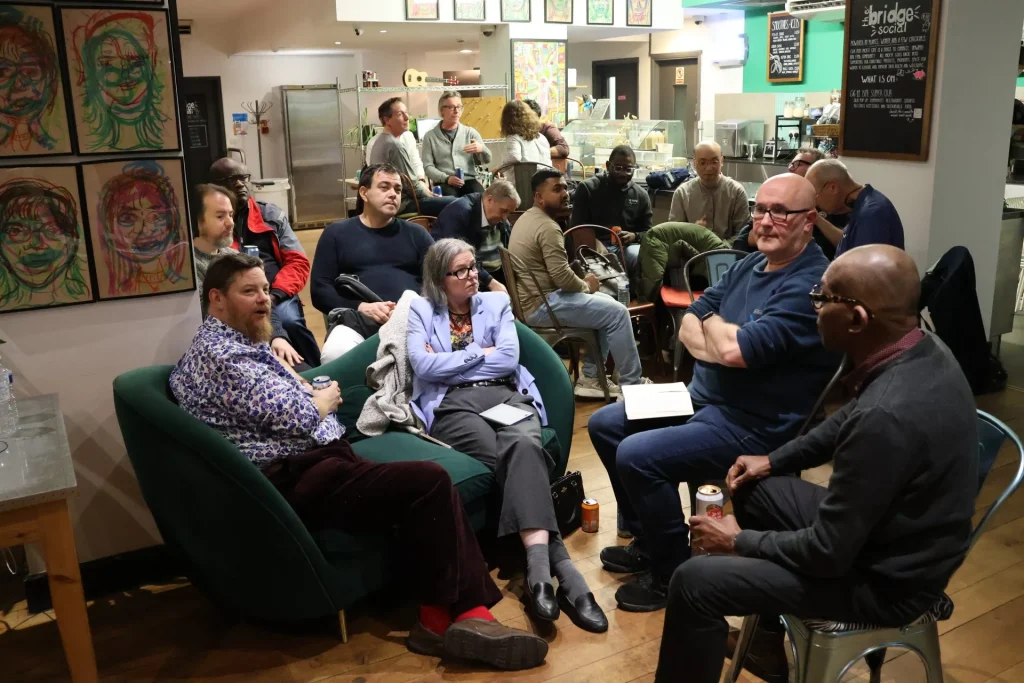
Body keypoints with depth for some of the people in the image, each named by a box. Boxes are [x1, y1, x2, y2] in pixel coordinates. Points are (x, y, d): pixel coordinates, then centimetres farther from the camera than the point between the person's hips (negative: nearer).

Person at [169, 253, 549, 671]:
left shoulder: (236, 345, 22)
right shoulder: (219, 353, -11)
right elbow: (295, 416, -19)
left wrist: (307, 394, 8)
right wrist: (325, 400, 3)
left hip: (311, 465, 11)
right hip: (297, 483, -11)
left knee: (430, 488, -5)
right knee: (429, 483, -23)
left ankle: (468, 611, -12)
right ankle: (441, 619, -8)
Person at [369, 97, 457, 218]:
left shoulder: (380, 142, 13)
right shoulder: (395, 146, -19)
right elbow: (411, 185, -19)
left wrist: (421, 181, 6)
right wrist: (427, 193, -2)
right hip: (403, 204, -11)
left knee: (450, 199, 20)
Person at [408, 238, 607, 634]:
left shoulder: (496, 302, 20)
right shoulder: (420, 311, 15)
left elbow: (508, 359, 4)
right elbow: (423, 366, -3)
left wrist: (449, 364, 1)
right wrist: (479, 353, 1)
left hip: (506, 395, 2)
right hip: (454, 405, -2)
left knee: (524, 445, -35)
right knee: (512, 456, -33)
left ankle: (539, 569, -48)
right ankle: (561, 569, -39)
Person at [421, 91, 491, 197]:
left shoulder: (470, 132, 14)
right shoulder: (430, 136, 8)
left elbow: (487, 160, 10)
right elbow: (428, 166, 3)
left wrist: (482, 149, -14)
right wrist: (446, 178, -15)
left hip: (469, 180, 2)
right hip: (444, 183, -2)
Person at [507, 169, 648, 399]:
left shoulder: (527, 218, 15)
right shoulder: (547, 227, -19)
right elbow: (562, 276, -25)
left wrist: (582, 283, 9)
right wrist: (586, 286, -3)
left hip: (533, 299, 11)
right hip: (541, 304, -11)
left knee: (605, 304, 18)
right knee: (617, 312, -9)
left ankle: (590, 377, 17)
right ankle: (632, 383, 2)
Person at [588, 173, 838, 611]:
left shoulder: (811, 286, -21)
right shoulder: (749, 265, 7)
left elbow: (737, 350, -30)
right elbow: (688, 327, 6)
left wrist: (711, 323, -7)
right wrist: (721, 343, -16)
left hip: (754, 426, -9)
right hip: (701, 398, 10)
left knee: (637, 455, -24)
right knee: (604, 425, 10)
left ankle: (672, 574, -1)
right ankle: (647, 538, 23)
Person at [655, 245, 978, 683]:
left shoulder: (886, 415, -36)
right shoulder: (922, 351, -7)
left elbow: (826, 554, -26)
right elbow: (845, 422, 14)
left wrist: (739, 541, -11)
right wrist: (774, 460, 11)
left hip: (883, 578, -9)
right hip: (888, 527, 9)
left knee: (694, 581, -12)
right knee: (752, 487, 21)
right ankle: (767, 639, 34)